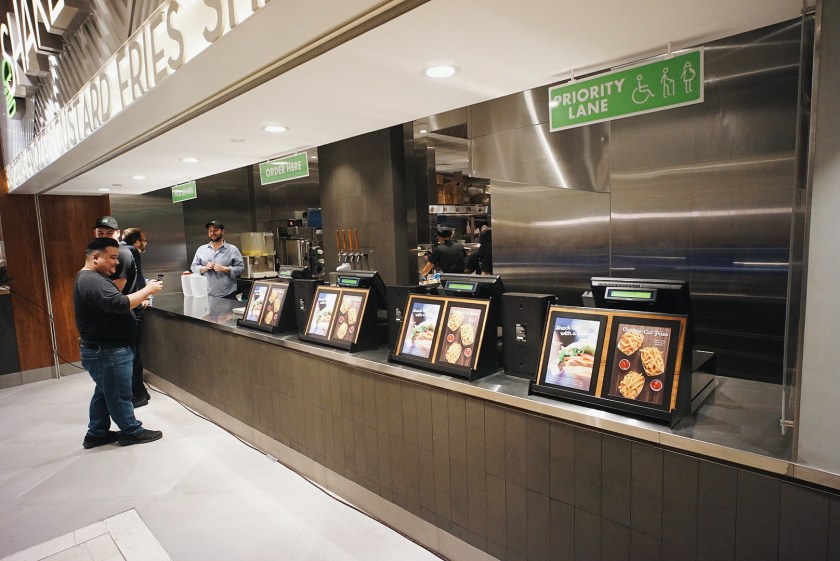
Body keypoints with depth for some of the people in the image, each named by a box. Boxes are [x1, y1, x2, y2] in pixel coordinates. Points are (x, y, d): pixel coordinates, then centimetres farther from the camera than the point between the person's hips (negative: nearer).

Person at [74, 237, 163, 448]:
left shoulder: (89, 278, 14)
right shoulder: (93, 281, -22)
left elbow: (111, 305, 20)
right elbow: (120, 304, -34)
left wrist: (140, 298, 7)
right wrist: (148, 290, -24)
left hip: (102, 349, 11)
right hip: (108, 352, -11)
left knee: (104, 392, 19)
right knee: (119, 394, 3)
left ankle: (96, 434, 30)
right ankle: (131, 431, 16)